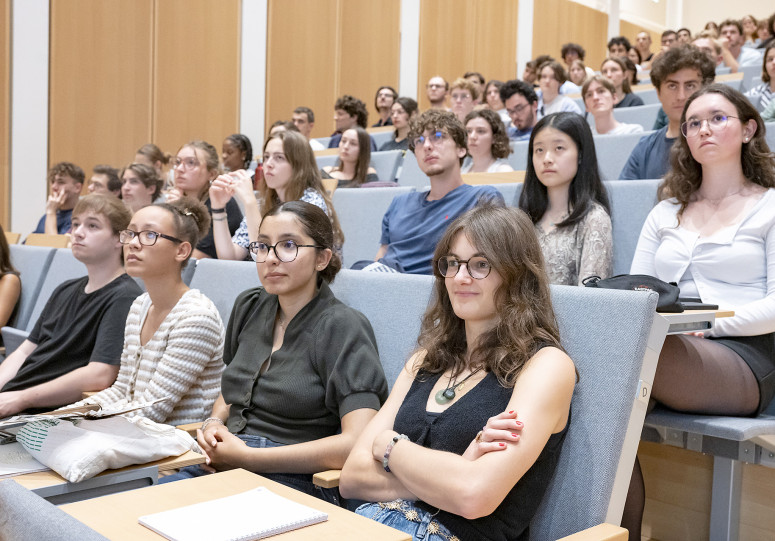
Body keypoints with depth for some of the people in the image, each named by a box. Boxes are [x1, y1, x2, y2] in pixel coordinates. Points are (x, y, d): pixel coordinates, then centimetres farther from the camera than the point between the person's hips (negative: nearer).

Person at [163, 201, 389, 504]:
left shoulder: (342, 327, -10)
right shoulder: (249, 307, 12)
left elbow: (358, 443, -21)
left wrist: (247, 457, -17)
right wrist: (214, 423, 4)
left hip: (295, 482, -7)